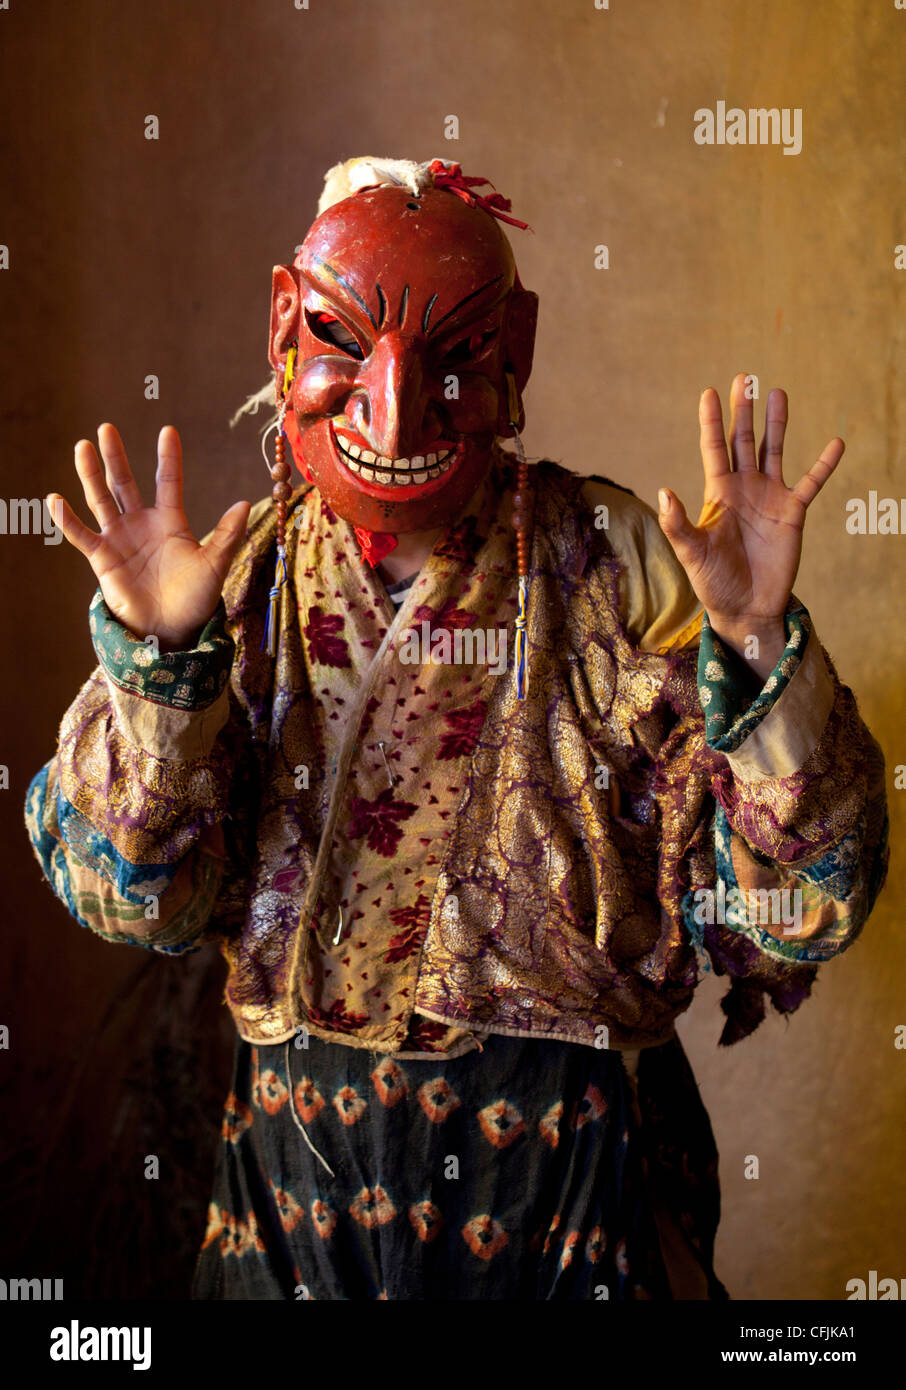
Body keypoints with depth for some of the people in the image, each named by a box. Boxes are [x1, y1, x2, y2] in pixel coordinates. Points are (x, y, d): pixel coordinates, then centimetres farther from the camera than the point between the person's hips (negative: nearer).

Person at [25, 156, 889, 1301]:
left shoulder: (622, 569, -9)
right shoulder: (239, 582, -4)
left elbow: (801, 910, -13)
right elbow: (135, 897, -11)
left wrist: (756, 641, -26)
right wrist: (155, 653, -24)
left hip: (575, 1165, -1)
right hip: (305, 1161, 2)